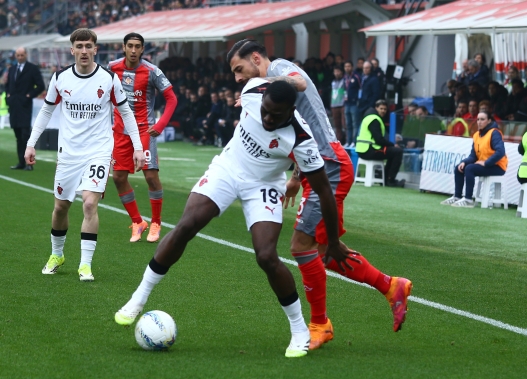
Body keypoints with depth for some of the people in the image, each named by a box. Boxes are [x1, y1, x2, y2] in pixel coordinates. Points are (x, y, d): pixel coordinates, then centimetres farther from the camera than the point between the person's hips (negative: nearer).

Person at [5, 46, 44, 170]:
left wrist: (29, 95, -11)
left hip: (25, 105, -6)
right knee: (18, 135, 8)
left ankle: (28, 163, -11)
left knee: (25, 133, -12)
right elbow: (7, 84, 27)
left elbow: (40, 86, -5)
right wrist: (8, 95, 11)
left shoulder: (32, 68, -3)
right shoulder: (12, 69, 16)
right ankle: (21, 162, 11)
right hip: (14, 105, 6)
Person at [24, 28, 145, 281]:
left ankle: (85, 264, -13)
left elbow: (126, 112, 5)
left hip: (98, 151, -3)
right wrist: (31, 143, 6)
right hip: (68, 152, 3)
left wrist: (137, 147, 1)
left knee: (90, 203, -18)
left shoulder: (109, 79, -6)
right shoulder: (60, 79, -2)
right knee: (60, 206, 11)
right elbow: (46, 111, 11)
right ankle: (56, 255, 35)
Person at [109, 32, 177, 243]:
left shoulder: (152, 71, -12)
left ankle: (155, 224, 8)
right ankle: (137, 222, 17)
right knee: (118, 177, 2)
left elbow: (171, 99, -8)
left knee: (151, 175, -9)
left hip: (144, 129, -4)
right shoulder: (113, 67, -2)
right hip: (121, 129, 4)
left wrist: (160, 125, -18)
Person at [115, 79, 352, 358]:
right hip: (227, 168, 3)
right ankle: (139, 298, -1)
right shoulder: (253, 90, -23)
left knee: (266, 257, -19)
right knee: (185, 227, -15)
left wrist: (333, 243, -15)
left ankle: (300, 331, 2)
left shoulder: (300, 140, -31)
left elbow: (323, 189, -22)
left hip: (263, 186, -3)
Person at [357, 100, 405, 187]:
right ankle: (391, 180, -5)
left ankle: (386, 178, 22)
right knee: (398, 151, -10)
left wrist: (391, 144, 6)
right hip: (369, 151, -11)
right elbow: (379, 139, -19)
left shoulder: (371, 117, 19)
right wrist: (392, 145, -6)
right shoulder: (374, 120, -13)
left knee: (393, 151, 25)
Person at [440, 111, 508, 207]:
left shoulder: (494, 133, -14)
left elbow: (500, 152, -26)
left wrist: (485, 163, -25)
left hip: (496, 167, -8)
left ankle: (468, 200, -26)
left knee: (469, 169, -27)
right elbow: (473, 155, 8)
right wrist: (464, 162, -11)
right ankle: (457, 197, 2)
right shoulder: (477, 135, 9)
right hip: (482, 164, 8)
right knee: (459, 168, -1)